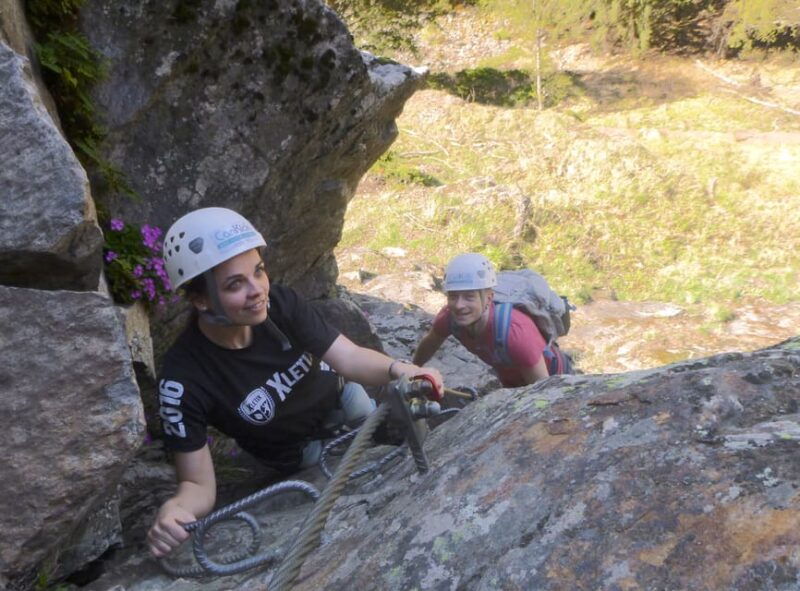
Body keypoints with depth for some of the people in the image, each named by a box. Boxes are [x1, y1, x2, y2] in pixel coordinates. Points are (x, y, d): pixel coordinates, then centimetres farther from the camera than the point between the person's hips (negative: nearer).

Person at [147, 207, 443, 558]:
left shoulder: (280, 303, -30)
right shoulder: (184, 379, -37)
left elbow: (349, 358, -33)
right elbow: (199, 485, -32)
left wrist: (398, 369, -55)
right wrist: (174, 509, -55)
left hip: (337, 396, 3)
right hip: (300, 452, -3)